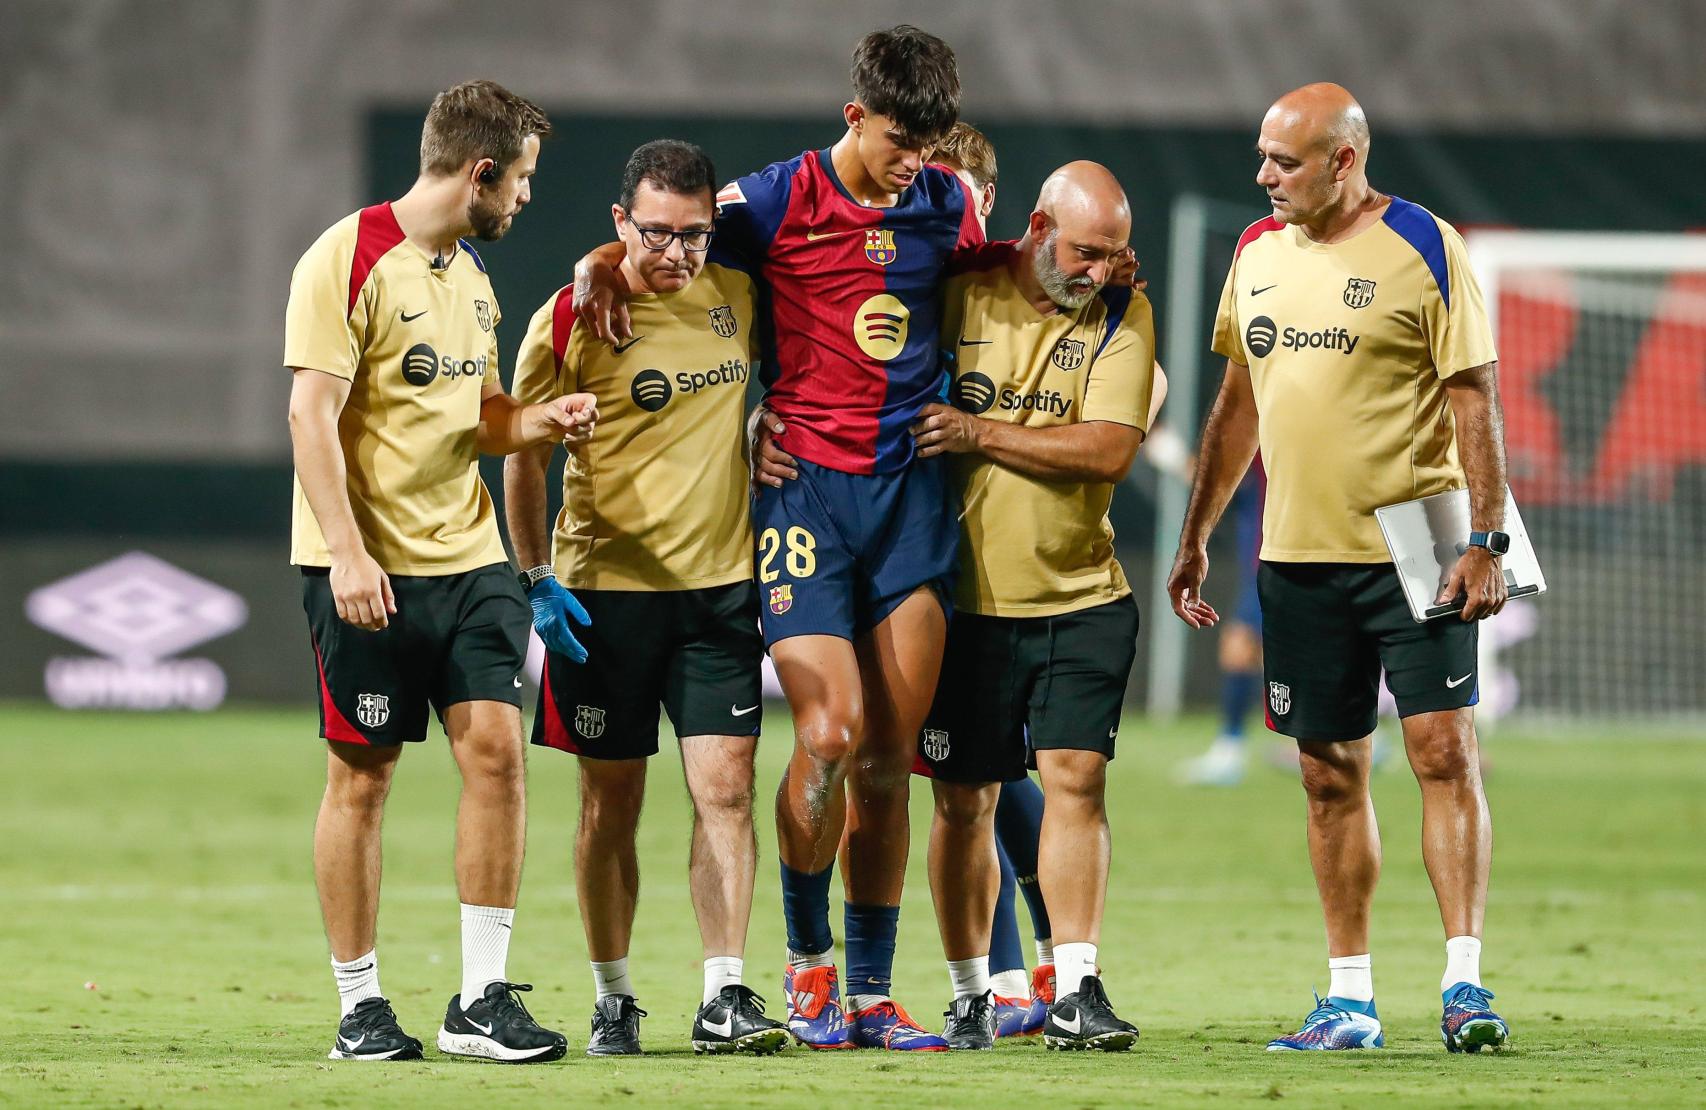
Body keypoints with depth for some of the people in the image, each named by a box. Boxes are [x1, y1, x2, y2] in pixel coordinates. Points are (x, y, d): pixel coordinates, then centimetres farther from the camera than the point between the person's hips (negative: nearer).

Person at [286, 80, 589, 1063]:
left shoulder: (471, 276, 16)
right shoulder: (351, 261, -10)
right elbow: (312, 413, -14)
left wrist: (539, 421, 5)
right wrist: (346, 550, -22)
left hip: (468, 555, 7)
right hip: (369, 568, -7)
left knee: (495, 745, -5)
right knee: (363, 773, 0)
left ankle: (483, 998, -1)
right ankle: (361, 1006, 9)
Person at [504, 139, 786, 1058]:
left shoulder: (738, 296, 2)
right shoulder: (569, 320, -8)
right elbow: (522, 456, 1)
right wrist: (538, 582, -3)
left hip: (722, 585, 2)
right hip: (606, 586, -2)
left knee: (725, 789, -7)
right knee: (611, 802, 5)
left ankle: (724, 997, -6)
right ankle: (613, 1000, 16)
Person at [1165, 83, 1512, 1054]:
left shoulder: (1423, 248, -7)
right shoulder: (1259, 254, 10)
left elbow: (1475, 398, -9)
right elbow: (1241, 402, 19)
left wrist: (1486, 541, -15)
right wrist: (1197, 536, 17)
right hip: (1299, 554, 5)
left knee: (1445, 748, -11)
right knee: (1331, 774, 7)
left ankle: (1465, 983, -10)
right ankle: (1350, 1000, 11)